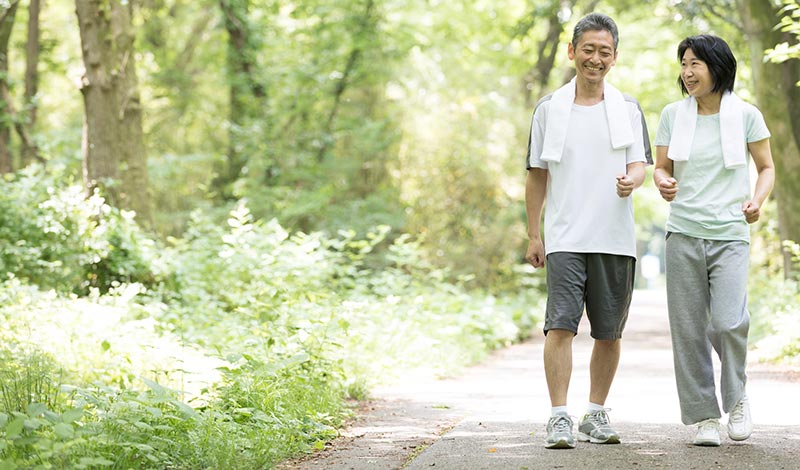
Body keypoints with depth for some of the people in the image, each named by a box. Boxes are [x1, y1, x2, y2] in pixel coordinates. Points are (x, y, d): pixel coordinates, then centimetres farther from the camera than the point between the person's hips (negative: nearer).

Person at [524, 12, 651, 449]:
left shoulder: (627, 109, 8)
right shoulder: (549, 109, 6)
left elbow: (639, 165, 2)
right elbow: (537, 175, 10)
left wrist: (631, 180, -23)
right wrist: (533, 235, 8)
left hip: (615, 239, 2)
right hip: (565, 238, -2)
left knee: (609, 332, 7)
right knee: (561, 326, -13)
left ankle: (596, 414, 19)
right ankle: (559, 418, -12)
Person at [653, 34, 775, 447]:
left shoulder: (746, 115, 1)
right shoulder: (673, 114, 6)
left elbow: (767, 168, 10)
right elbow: (661, 167, 13)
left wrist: (757, 200, -9)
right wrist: (663, 184, -10)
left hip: (730, 234, -2)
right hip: (683, 232, 2)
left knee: (727, 322, -18)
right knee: (688, 330, 0)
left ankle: (737, 396, 10)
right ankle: (704, 417, 11)